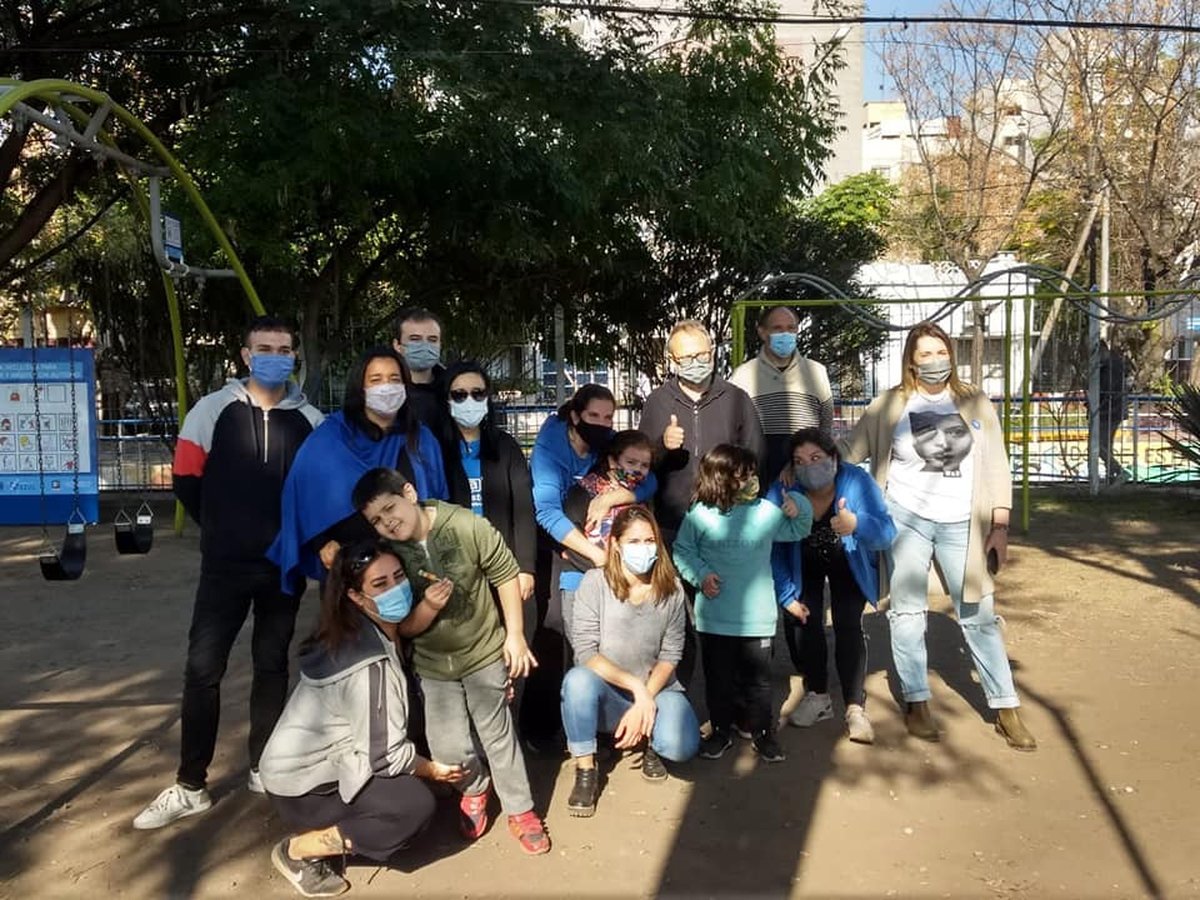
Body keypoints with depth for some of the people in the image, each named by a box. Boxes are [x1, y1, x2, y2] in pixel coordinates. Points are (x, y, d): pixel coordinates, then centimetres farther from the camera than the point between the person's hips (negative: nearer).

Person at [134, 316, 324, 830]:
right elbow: (186, 480, 1)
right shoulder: (215, 409, -2)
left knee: (272, 666, 12)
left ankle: (264, 769, 26)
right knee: (202, 668, -1)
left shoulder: (311, 421, 1)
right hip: (225, 565, -1)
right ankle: (191, 786, 11)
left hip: (285, 567, 1)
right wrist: (225, 530, 7)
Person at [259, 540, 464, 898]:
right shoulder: (369, 665, -28)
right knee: (417, 805, -17)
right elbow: (386, 754, -24)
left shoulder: (365, 630, -1)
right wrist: (434, 770, -7)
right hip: (301, 782, -9)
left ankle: (332, 829, 11)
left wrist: (429, 606, -21)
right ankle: (298, 849, -3)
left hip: (319, 759, 9)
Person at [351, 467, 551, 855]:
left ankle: (520, 809, 25)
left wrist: (514, 634, -8)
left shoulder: (467, 526, -20)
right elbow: (402, 628, -6)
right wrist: (427, 607, -27)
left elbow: (505, 574, -9)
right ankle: (474, 788, 32)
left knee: (497, 732, 4)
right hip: (433, 663, 2)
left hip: (485, 651, -2)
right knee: (449, 747, -1)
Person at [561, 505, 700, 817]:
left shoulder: (671, 588, -5)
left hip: (655, 690, 1)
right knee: (578, 680, -35)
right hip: (606, 695, -1)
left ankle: (647, 740, 11)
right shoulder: (595, 583, -12)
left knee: (681, 746, -28)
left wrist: (644, 702, -18)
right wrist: (635, 686, -25)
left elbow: (670, 656, -5)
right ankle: (585, 771, -12)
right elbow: (585, 653, -17)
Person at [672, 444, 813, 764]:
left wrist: (799, 506, -3)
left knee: (758, 679, 10)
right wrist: (700, 575, -12)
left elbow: (798, 530, 15)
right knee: (719, 678, 13)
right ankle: (721, 730, 31)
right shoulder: (700, 515, -8)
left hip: (757, 617, 1)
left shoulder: (766, 511, 0)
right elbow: (682, 551, 2)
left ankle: (762, 732, 28)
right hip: (715, 618, -1)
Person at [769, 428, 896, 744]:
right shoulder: (782, 492, -29)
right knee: (802, 621, -7)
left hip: (849, 566, -1)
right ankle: (817, 696, 13)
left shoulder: (857, 482, -32)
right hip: (804, 567, 2)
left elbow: (887, 534, -41)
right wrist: (787, 596, -19)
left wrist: (856, 524, -62)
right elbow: (773, 549, -21)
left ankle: (856, 708, -7)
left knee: (848, 626, -15)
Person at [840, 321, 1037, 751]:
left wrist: (1000, 526, -1)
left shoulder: (975, 403, 3)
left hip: (961, 524, 1)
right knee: (908, 614, 8)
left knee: (979, 617, 6)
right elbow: (849, 451, 1)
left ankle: (1006, 708, 17)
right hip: (906, 519, 0)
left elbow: (996, 467, 4)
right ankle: (916, 704, 21)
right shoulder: (890, 405, -1)